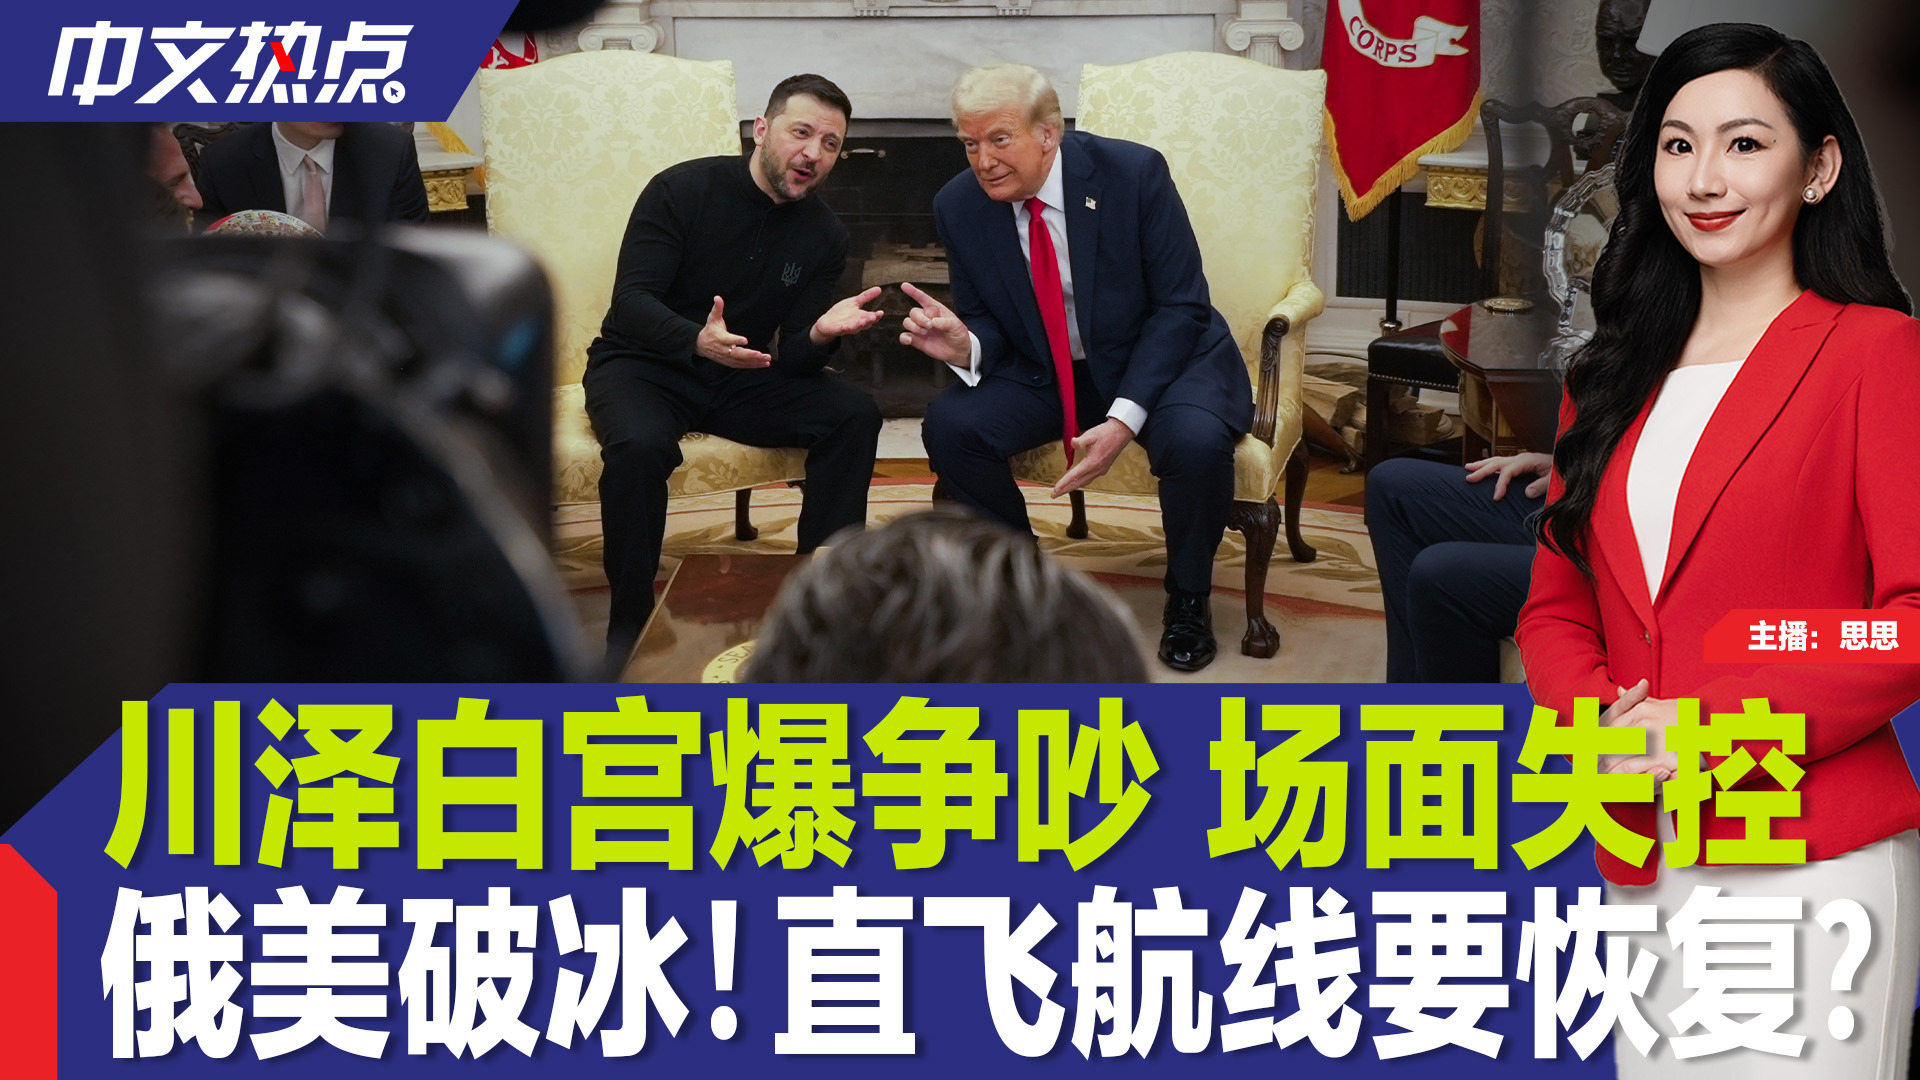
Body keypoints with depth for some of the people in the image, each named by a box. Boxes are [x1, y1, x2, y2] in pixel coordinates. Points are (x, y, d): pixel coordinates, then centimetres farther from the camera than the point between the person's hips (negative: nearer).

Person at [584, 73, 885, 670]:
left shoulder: (824, 236, 1)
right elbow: (631, 300, -20)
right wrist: (698, 341, -40)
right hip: (642, 367, -4)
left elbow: (792, 361, -2)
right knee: (641, 445, -37)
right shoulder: (682, 190, -12)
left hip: (737, 376, 5)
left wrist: (819, 334, -27)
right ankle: (628, 630, -22)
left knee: (854, 415, -18)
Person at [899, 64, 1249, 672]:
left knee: (1196, 440, -34)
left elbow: (1181, 307, -16)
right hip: (1042, 372, 3)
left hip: (1159, 363, -3)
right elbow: (986, 322, 3)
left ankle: (1187, 598, -5)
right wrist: (966, 347, -26)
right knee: (950, 426, -22)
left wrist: (1124, 419, -28)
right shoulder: (959, 206, -8)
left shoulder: (1133, 173, -19)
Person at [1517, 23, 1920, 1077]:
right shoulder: (1617, 375, 14)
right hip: (1642, 861, 6)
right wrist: (1597, 720, -6)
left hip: (1813, 866, -5)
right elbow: (1556, 604, 15)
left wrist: (1720, 726, -17)